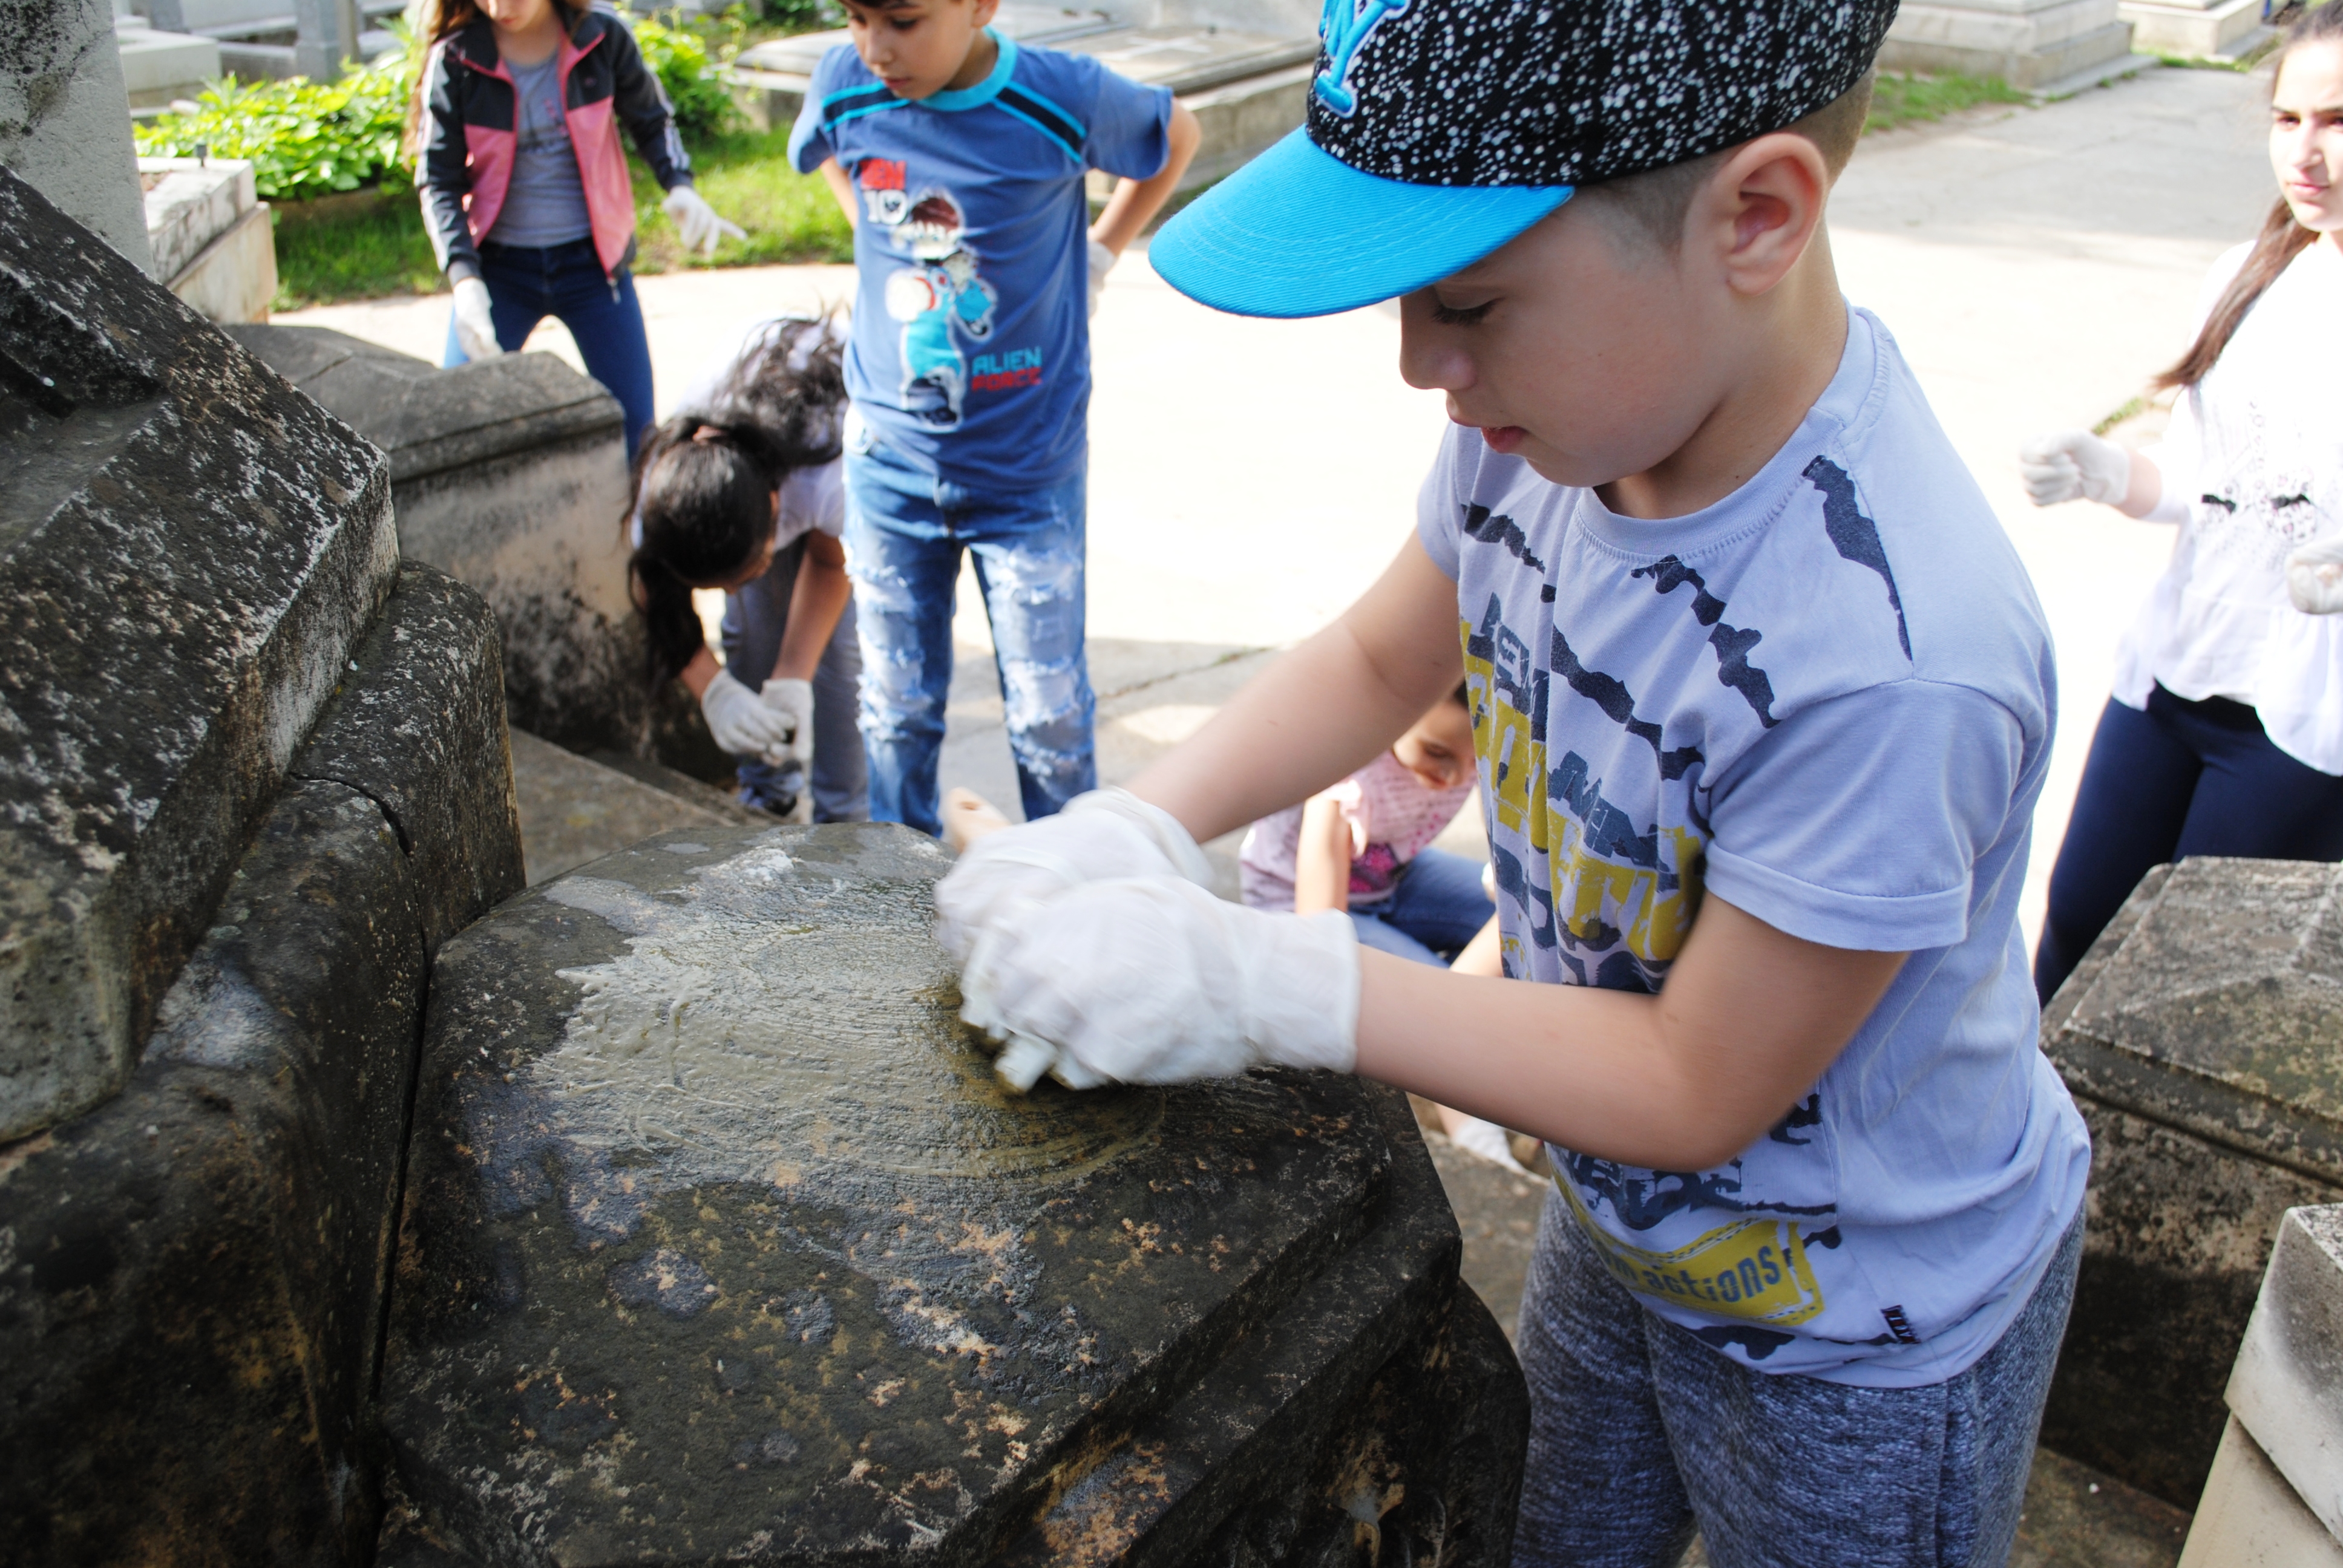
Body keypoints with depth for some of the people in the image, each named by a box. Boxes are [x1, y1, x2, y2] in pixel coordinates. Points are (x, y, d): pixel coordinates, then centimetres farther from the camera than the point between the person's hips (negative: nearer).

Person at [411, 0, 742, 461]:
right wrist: (464, 279, -22)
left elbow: (651, 119, 10)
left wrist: (679, 185, -11)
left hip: (592, 261, 0)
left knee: (635, 431, 0)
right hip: (499, 266, 0)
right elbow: (440, 183, -7)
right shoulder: (455, 59, -10)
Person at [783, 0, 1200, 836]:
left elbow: (1176, 136, 6)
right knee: (896, 710, 11)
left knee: (1049, 714, 5)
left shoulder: (1061, 99, -16)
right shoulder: (846, 88, -7)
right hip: (890, 461, 3)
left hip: (1029, 469, -2)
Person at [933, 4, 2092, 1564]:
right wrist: (1136, 825, -16)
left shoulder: (1887, 666, -40)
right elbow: (1379, 657, -1)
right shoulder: (1564, 401, -19)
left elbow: (1698, 1086, -28)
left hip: (1869, 1335, -6)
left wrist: (1275, 986, -31)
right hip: (1620, 1221, 6)